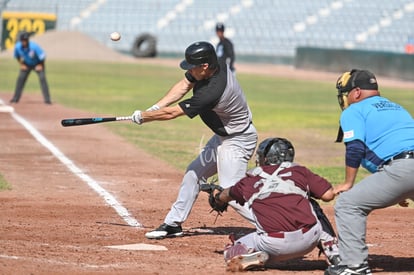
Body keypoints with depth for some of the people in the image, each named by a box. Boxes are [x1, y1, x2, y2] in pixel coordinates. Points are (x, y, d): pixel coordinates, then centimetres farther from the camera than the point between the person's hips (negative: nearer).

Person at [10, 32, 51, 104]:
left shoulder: (34, 46, -35)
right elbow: (17, 56, 0)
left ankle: (47, 99, -14)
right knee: (20, 79, -3)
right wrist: (21, 64, -5)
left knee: (42, 78, -16)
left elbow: (43, 56, -24)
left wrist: (40, 65, -18)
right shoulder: (18, 47, -23)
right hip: (26, 64, 4)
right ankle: (16, 98, 6)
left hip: (37, 64, -4)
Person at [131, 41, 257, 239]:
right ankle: (173, 224, 29)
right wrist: (153, 109, -9)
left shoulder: (212, 92, -33)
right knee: (193, 173, 18)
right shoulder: (212, 68, -9)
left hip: (236, 142, -10)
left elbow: (172, 113, -24)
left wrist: (143, 116, -9)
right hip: (222, 136, 10)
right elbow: (182, 87, 1)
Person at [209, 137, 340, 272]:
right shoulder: (299, 171, 12)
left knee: (232, 253, 21)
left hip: (275, 245, -1)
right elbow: (328, 195, 6)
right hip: (309, 239, 1)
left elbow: (229, 194, 38)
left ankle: (253, 257, -11)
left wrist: (218, 196, 63)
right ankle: (334, 253, 18)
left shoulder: (250, 181, 17)